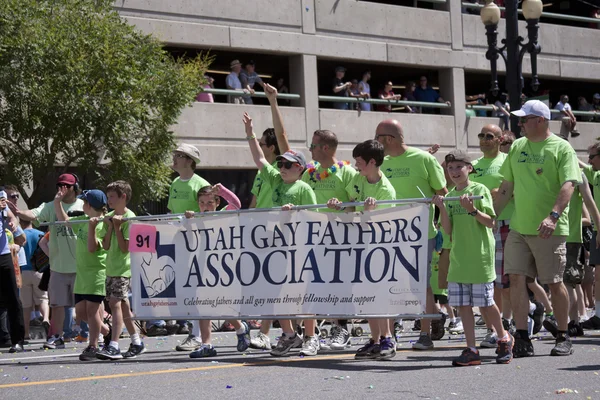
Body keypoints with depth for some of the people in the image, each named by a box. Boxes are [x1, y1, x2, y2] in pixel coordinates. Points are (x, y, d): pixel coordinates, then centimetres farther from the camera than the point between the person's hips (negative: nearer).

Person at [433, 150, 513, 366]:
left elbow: (490, 222, -8)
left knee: (484, 303, -2)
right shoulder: (450, 196, 11)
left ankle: (504, 339, 21)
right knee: (462, 304, 3)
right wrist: (442, 209, -8)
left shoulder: (480, 190, -4)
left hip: (480, 257, -5)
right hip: (458, 257, 5)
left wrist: (472, 209, -22)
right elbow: (448, 230, 6)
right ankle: (471, 350, 7)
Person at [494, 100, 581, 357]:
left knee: (554, 283, 0)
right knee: (516, 278, -3)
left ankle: (563, 338, 14)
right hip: (518, 227, 5)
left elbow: (568, 185, -15)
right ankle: (522, 338, 1)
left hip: (549, 230, -5)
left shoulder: (561, 148, -5)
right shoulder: (517, 147, 13)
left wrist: (553, 215, -29)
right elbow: (507, 186, 19)